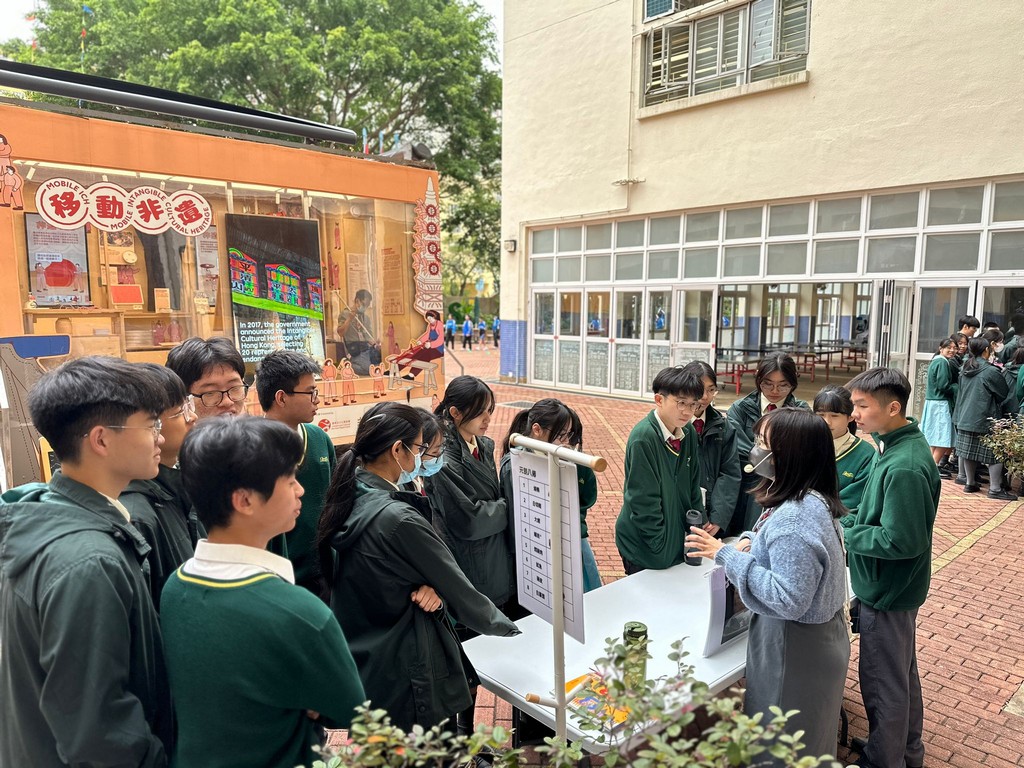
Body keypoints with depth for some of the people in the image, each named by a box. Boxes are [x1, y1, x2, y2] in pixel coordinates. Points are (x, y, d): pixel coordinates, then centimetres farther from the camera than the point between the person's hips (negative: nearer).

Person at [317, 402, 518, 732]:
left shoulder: (347, 500, -2)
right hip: (405, 678, -8)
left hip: (361, 665, 8)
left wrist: (429, 587, -14)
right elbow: (458, 589, -16)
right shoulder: (399, 519, -27)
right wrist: (507, 627, 1)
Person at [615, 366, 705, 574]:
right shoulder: (643, 437, -22)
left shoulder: (689, 432, 0)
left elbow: (693, 486, 11)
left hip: (679, 537, 7)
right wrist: (661, 547, -17)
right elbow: (643, 502, -21)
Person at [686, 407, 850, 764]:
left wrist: (728, 556, -28)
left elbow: (788, 599, -33)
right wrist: (749, 540, -2)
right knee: (809, 738, 29)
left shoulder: (796, 517, -32)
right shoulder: (813, 499, -1)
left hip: (796, 652, -9)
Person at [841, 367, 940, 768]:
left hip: (887, 592, -10)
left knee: (883, 682, 10)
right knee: (902, 671, 25)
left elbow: (900, 540, -28)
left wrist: (844, 532, -19)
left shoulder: (904, 468, -30)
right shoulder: (898, 445, 1)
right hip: (893, 588, 10)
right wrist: (848, 521, 0)